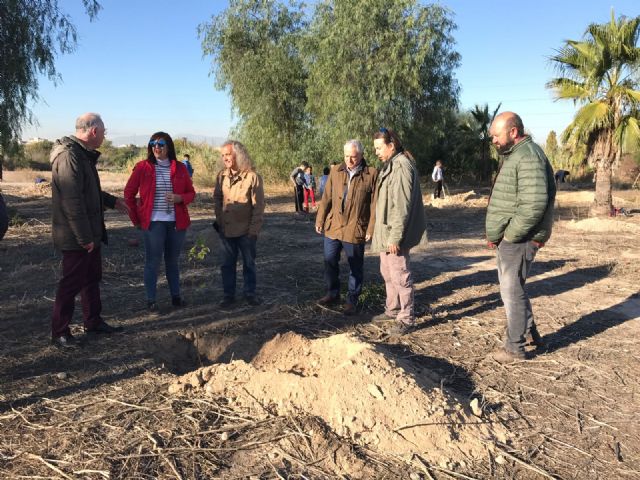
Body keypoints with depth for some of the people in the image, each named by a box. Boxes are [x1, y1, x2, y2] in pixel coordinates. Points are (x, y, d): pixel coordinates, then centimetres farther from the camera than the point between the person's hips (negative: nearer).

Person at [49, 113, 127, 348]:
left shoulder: (84, 154, 12)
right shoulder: (69, 156, -22)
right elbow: (72, 201, -26)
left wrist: (112, 201, 33)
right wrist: (84, 237, -24)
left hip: (89, 233, 10)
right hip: (76, 237, -10)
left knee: (92, 278, 19)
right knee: (71, 283, 0)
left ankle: (93, 322, 32)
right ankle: (59, 332, 13)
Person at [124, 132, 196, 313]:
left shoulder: (179, 168, 5)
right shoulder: (142, 167, -2)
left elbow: (191, 193, 10)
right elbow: (129, 193, 3)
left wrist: (179, 198, -12)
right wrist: (136, 219, 2)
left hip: (176, 222, 3)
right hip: (153, 222, -2)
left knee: (173, 261, 13)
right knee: (153, 262, 1)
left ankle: (176, 296, 25)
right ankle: (151, 301, 11)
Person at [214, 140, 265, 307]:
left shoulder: (252, 177, -11)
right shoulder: (222, 176, 3)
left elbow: (259, 205, -11)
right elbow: (217, 198, 14)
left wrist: (254, 229, -13)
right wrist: (219, 220, 4)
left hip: (246, 231, -4)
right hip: (226, 229, 4)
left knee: (249, 263, 9)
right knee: (226, 264, 9)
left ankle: (250, 293, 24)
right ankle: (228, 294, 21)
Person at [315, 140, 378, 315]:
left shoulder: (371, 174, -6)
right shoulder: (335, 171, 5)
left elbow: (374, 204, -7)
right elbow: (326, 198, 8)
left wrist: (371, 229, -10)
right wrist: (320, 220, 5)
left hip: (355, 230, -4)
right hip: (333, 226, 4)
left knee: (355, 267, 7)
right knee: (330, 261, 14)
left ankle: (352, 300, 22)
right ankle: (333, 293, 32)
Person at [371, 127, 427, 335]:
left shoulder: (401, 166, -18)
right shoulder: (389, 165, 14)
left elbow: (402, 206, -23)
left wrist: (395, 237, -23)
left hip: (394, 234, -10)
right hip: (385, 232, 11)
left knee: (400, 274, -2)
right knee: (387, 272, 20)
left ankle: (407, 318, 9)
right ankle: (392, 309, 34)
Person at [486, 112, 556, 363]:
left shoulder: (528, 157, -18)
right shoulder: (512, 155, 14)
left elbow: (534, 204, -28)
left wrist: (509, 235, -20)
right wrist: (495, 234, 11)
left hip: (518, 239, -10)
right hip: (508, 238, 10)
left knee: (512, 291, 0)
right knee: (512, 287, 20)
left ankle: (514, 348, 13)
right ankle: (530, 333, 36)